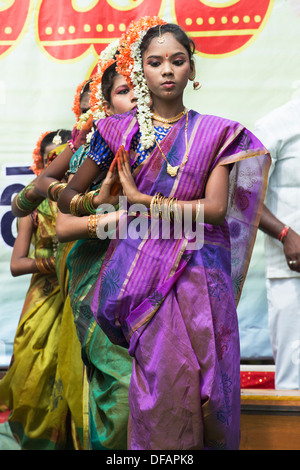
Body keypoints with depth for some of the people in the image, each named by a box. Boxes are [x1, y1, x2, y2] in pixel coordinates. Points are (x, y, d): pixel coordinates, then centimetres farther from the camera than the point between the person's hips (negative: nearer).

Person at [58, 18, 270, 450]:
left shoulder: (214, 133, 8)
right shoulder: (120, 131, 10)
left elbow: (216, 207, -4)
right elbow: (69, 195, 16)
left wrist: (141, 202, -5)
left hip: (199, 271, 1)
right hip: (140, 269, 0)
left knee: (200, 376, -3)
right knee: (163, 376, -10)